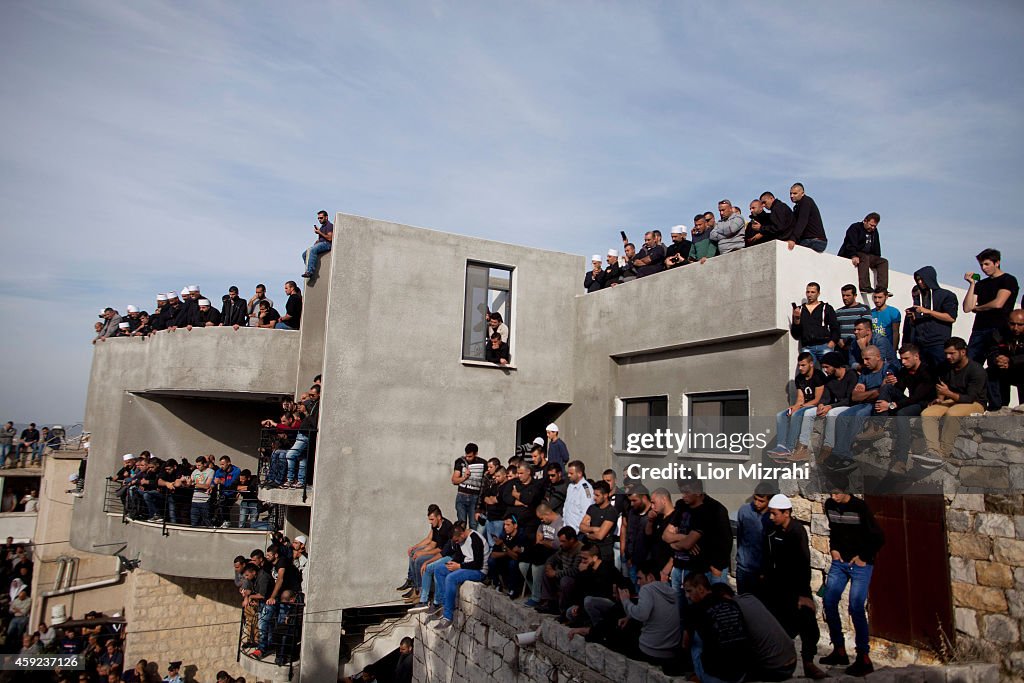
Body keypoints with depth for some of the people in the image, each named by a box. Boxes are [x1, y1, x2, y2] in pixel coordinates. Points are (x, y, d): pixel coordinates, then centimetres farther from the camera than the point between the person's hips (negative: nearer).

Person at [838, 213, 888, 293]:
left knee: (884, 261, -11)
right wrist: (854, 256, -34)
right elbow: (851, 244, -20)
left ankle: (881, 288, -23)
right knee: (865, 258, -36)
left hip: (868, 255, 8)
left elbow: (876, 248, 22)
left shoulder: (874, 232, 19)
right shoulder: (855, 228, -6)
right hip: (850, 255, -8)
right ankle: (864, 286, -46)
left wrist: (877, 260, 6)